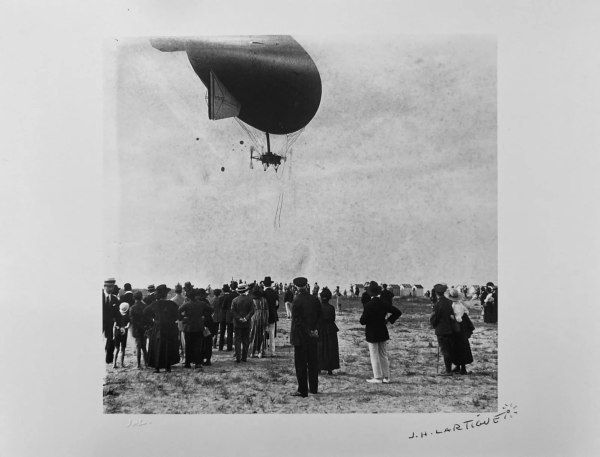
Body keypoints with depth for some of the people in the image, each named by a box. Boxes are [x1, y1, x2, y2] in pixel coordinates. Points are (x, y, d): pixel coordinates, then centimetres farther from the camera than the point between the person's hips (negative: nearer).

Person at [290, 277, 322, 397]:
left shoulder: (297, 301, -14)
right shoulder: (315, 299, 2)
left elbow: (297, 320, -15)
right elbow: (319, 316, 6)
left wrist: (309, 332, -9)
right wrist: (314, 329, 2)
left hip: (300, 337, -5)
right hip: (313, 337, 5)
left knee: (301, 364, 2)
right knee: (313, 363, 14)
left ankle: (302, 391, 5)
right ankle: (314, 388, 22)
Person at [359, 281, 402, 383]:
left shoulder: (368, 305, -18)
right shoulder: (384, 304, -3)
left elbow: (362, 321, -21)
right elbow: (398, 312, 1)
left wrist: (362, 317, 0)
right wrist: (388, 320, 5)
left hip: (372, 334, -5)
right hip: (383, 333, 5)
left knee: (374, 356, 5)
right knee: (384, 355, 14)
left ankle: (377, 378, 9)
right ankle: (386, 377, 20)